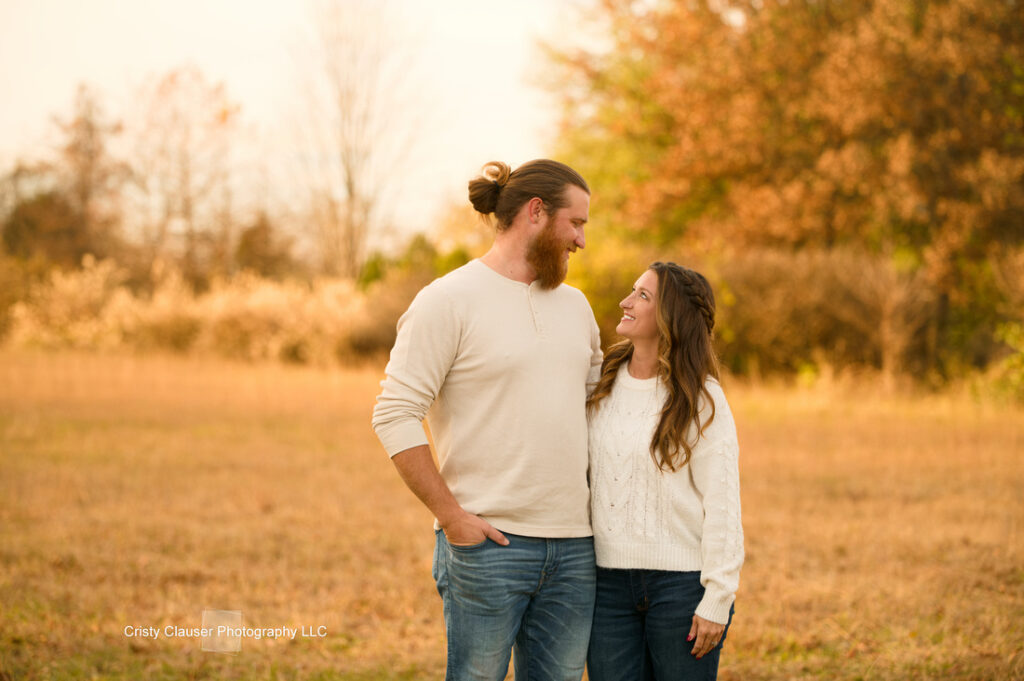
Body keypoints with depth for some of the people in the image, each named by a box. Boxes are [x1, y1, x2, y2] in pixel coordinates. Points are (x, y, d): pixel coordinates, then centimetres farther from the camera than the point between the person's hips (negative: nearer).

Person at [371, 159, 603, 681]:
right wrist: (451, 516, -15)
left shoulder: (573, 305, 16)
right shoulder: (449, 300, -6)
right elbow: (394, 414, -11)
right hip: (488, 542, -6)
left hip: (574, 548, 6)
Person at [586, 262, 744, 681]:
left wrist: (717, 601, -12)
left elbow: (722, 505, -7)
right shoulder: (601, 387, 9)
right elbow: (579, 479, 12)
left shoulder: (702, 401, -5)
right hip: (609, 580, 4)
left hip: (681, 583, -4)